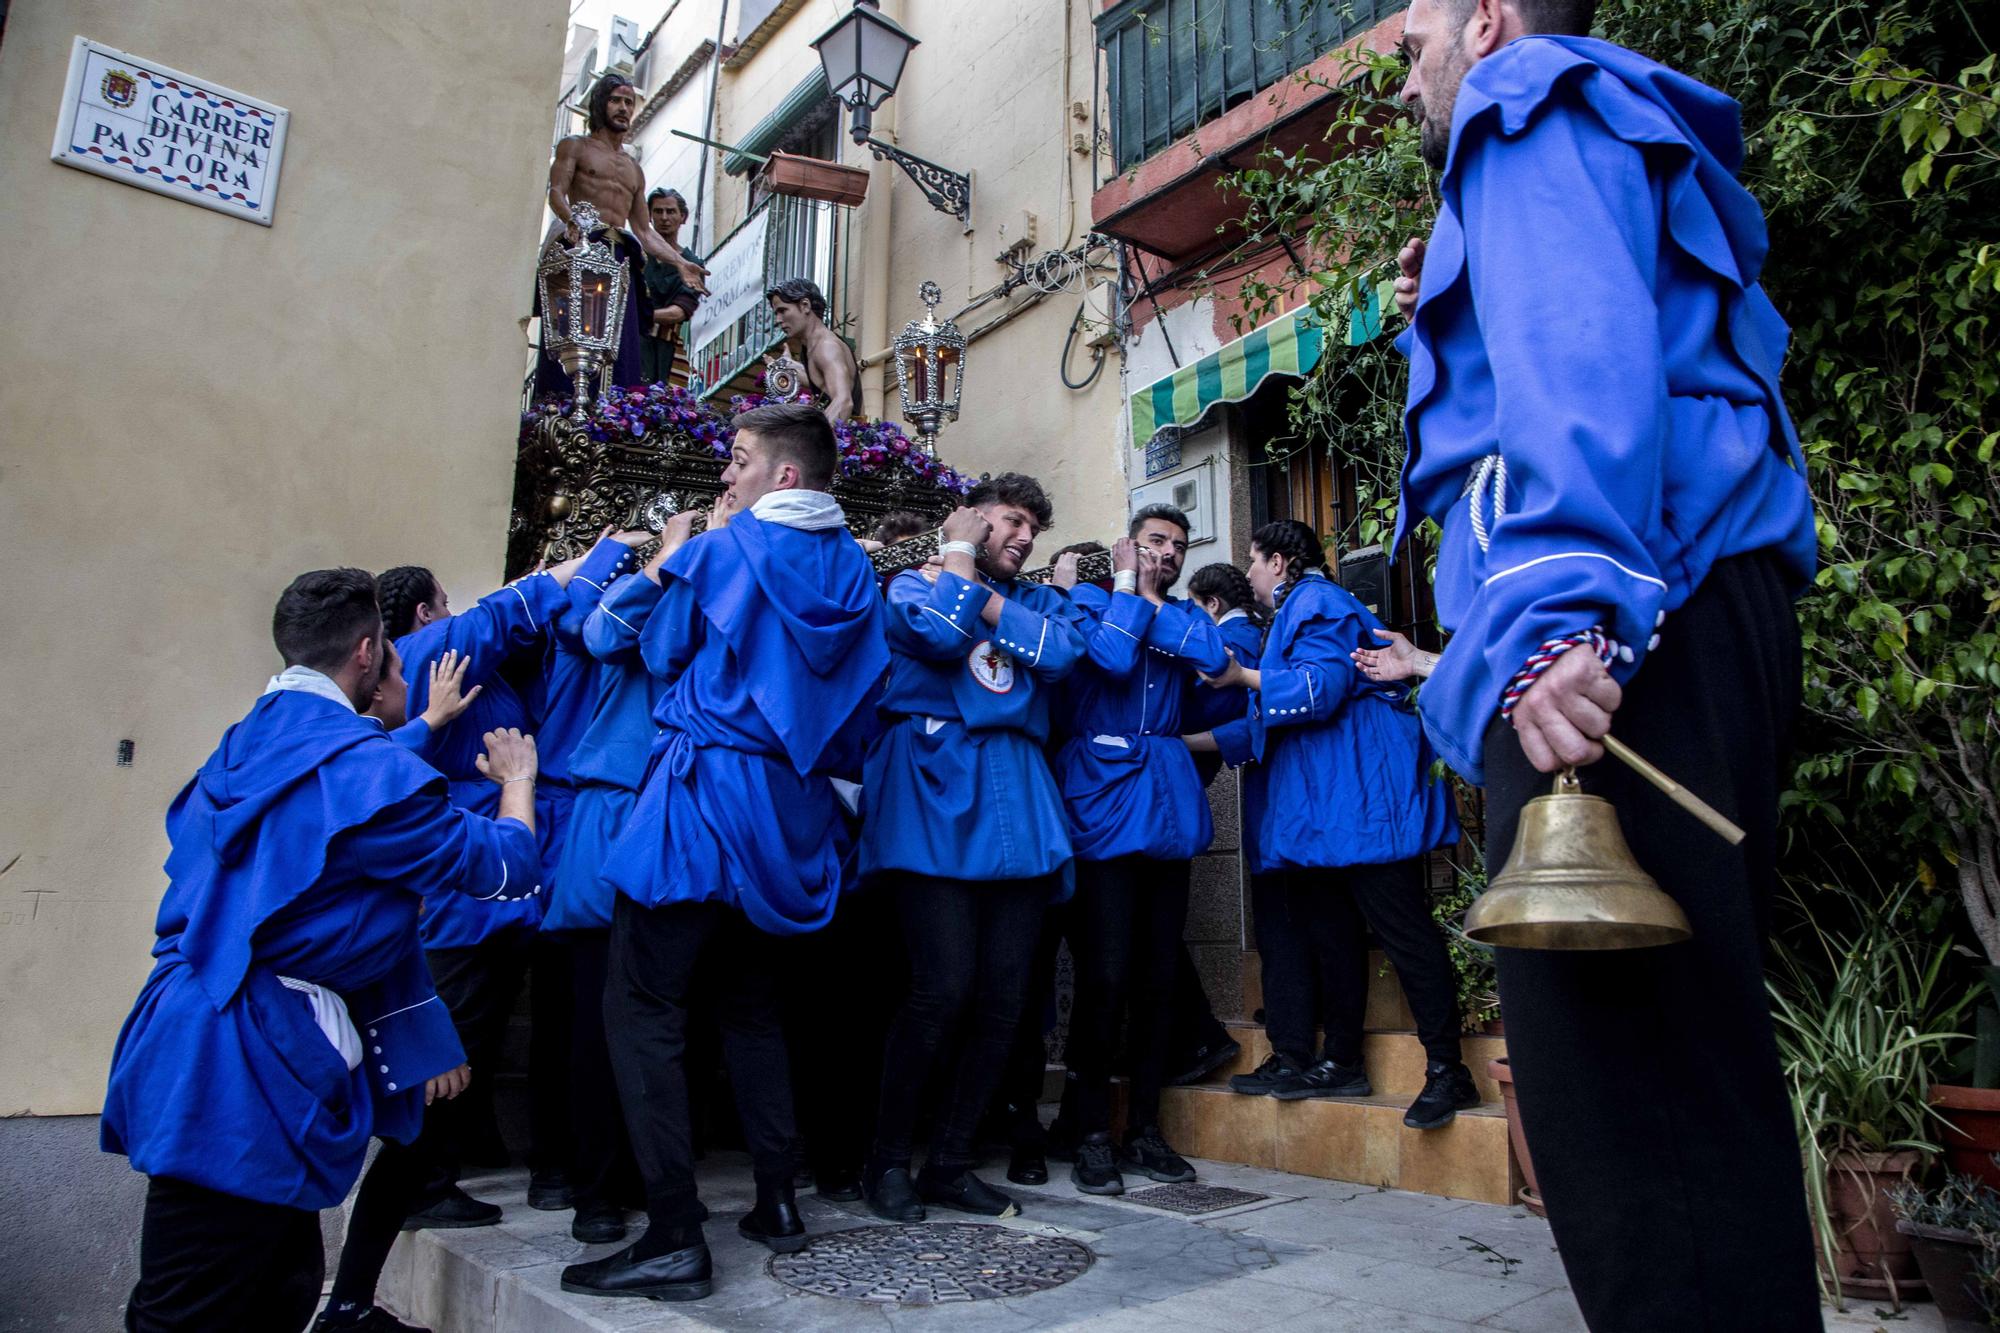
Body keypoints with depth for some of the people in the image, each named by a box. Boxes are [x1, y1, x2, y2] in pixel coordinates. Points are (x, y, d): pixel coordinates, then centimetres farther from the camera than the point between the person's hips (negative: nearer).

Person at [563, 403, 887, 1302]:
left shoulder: (724, 550, -7)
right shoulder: (852, 569, 10)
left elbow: (662, 650, 5)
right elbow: (858, 702, 16)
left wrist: (676, 556, 18)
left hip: (708, 791, -7)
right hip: (794, 807, 7)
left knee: (642, 1006, -2)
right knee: (749, 998, 19)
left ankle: (675, 1237, -4)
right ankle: (777, 1201, 23)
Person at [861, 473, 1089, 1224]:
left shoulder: (1038, 601, 23)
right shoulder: (914, 583, 12)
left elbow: (1063, 650, 0)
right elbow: (941, 634, -11)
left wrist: (979, 599, -1)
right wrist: (959, 553, 3)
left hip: (1017, 805, 5)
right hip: (934, 794, -4)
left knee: (1004, 998, 1)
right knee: (943, 987, -13)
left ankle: (950, 1163, 18)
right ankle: (888, 1160, 8)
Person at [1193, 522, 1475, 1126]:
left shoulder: (1317, 602, -6)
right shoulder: (1295, 612, 25)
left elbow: (1320, 688, -21)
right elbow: (1273, 722, 26)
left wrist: (1244, 677, -9)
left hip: (1360, 793, -11)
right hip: (1321, 804, 11)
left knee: (1401, 928, -9)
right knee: (1330, 930, 12)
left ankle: (1447, 1071, -4)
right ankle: (1342, 1061, 20)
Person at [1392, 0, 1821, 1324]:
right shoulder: (1649, 141, 35)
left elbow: (1581, 354, -14)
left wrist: (1560, 612, -26)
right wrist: (1453, 312, 34)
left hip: (1616, 624, -10)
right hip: (1715, 623, 11)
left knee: (1621, 1079, -13)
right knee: (1691, 1052, 13)